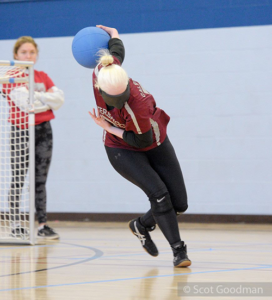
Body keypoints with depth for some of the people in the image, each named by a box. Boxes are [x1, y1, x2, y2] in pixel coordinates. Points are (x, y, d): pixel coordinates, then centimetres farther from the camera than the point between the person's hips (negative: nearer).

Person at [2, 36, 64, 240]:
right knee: (18, 180, -2)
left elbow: (59, 99, -3)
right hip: (21, 131, -4)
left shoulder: (43, 77, 12)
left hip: (43, 131, 4)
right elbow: (25, 104, -17)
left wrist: (34, 96, -11)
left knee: (40, 180, 4)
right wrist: (45, 99, -6)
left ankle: (42, 224, 5)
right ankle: (16, 225, 4)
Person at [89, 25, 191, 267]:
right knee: (158, 193, -22)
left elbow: (144, 141, -23)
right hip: (121, 150, 1)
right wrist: (111, 33, 16)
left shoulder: (138, 105, -39)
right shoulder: (100, 73, -27)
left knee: (179, 204, 2)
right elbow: (116, 50, -5)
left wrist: (110, 128, -20)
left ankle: (142, 225, 30)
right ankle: (178, 250, -15)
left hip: (155, 146, -1)